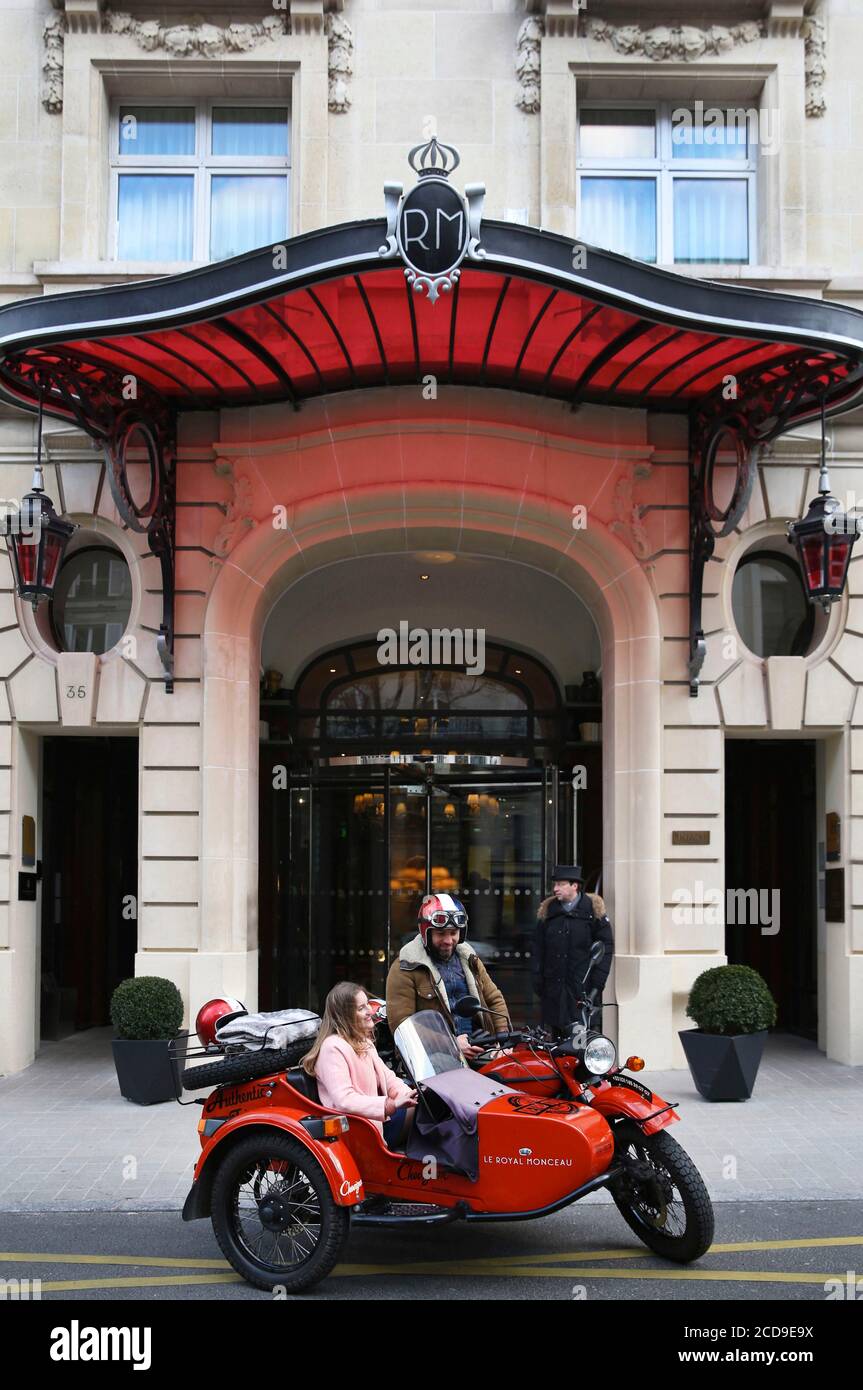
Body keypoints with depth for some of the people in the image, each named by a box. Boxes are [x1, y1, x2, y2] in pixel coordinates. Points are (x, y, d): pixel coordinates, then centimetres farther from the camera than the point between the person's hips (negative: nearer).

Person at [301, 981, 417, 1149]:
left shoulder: (363, 1042, 19)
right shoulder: (333, 1048, -13)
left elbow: (387, 1078, 15)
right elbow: (344, 1100, -23)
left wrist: (409, 1097, -6)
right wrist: (391, 1105, -31)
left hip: (378, 1118, 9)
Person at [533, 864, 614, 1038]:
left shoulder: (593, 908, 3)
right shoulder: (547, 910, 13)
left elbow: (606, 946, 1)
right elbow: (539, 949, 15)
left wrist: (597, 981, -6)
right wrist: (538, 981, 7)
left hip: (584, 988, -3)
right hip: (554, 988, 4)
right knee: (558, 1035, 4)